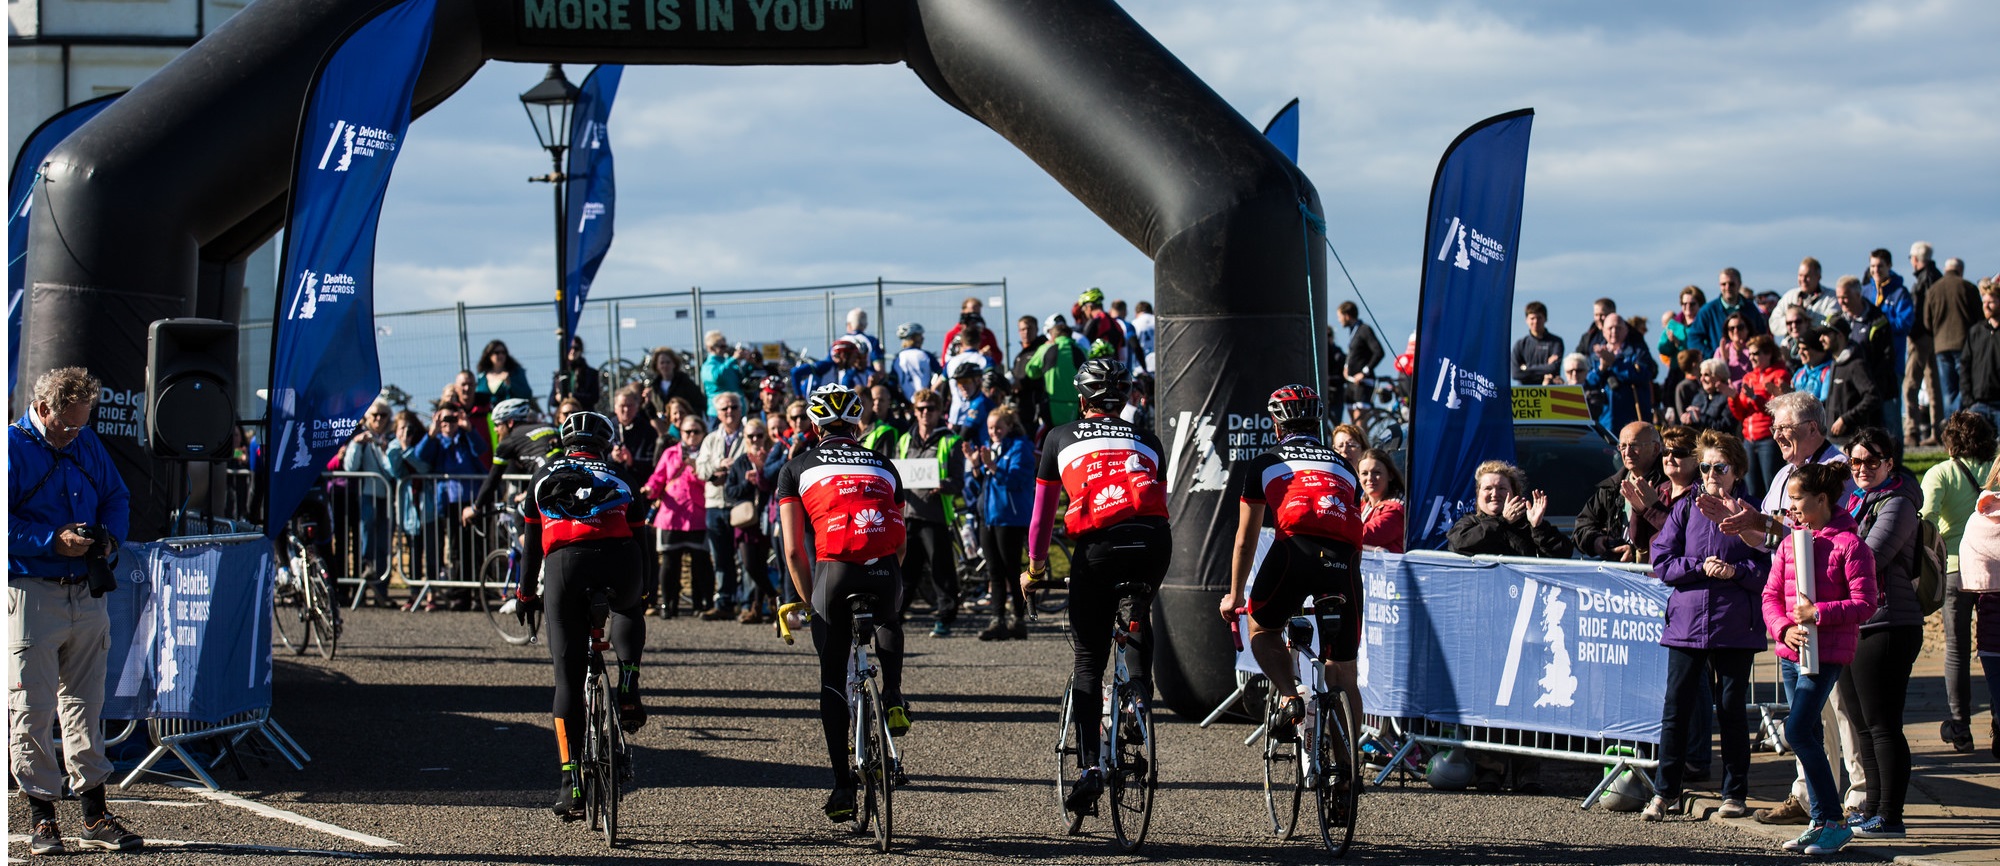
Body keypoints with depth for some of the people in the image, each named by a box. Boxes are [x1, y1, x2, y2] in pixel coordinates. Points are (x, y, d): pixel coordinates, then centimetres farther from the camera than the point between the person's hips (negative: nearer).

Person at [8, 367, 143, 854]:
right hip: (31, 593, -6)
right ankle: (42, 818, 4)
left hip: (87, 594, 6)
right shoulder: (11, 448, -7)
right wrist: (54, 540, -20)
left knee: (85, 703, 10)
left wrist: (109, 537, 1)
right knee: (32, 708, -3)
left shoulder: (87, 444, 12)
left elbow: (117, 498, 21)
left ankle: (95, 817, 15)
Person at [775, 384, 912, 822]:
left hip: (835, 572, -2)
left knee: (833, 680, 14)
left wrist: (810, 602, 22)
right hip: (886, 573, 2)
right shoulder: (883, 466, 26)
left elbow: (793, 550, 11)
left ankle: (843, 786, 9)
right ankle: (893, 697, 16)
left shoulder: (797, 468, 17)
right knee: (889, 623, 39)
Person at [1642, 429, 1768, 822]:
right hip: (1686, 622, 1)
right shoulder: (1684, 509, 7)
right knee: (1676, 708, 0)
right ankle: (1665, 793, 6)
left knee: (1731, 710, 5)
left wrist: (1736, 570, -16)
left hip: (1735, 627, -1)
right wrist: (1699, 566, -12)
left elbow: (1769, 568, -1)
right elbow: (1662, 561, 2)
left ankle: (1735, 794, 13)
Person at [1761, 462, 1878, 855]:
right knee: (1806, 735, 10)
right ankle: (1819, 822, 18)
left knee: (1798, 731, -16)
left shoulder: (1850, 544, -9)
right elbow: (1771, 596, 10)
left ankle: (1836, 822, -8)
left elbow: (1864, 604, -12)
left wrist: (1818, 613, -20)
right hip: (1791, 651, 7)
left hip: (1827, 653, -7)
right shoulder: (1789, 543, 11)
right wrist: (1784, 629, -8)